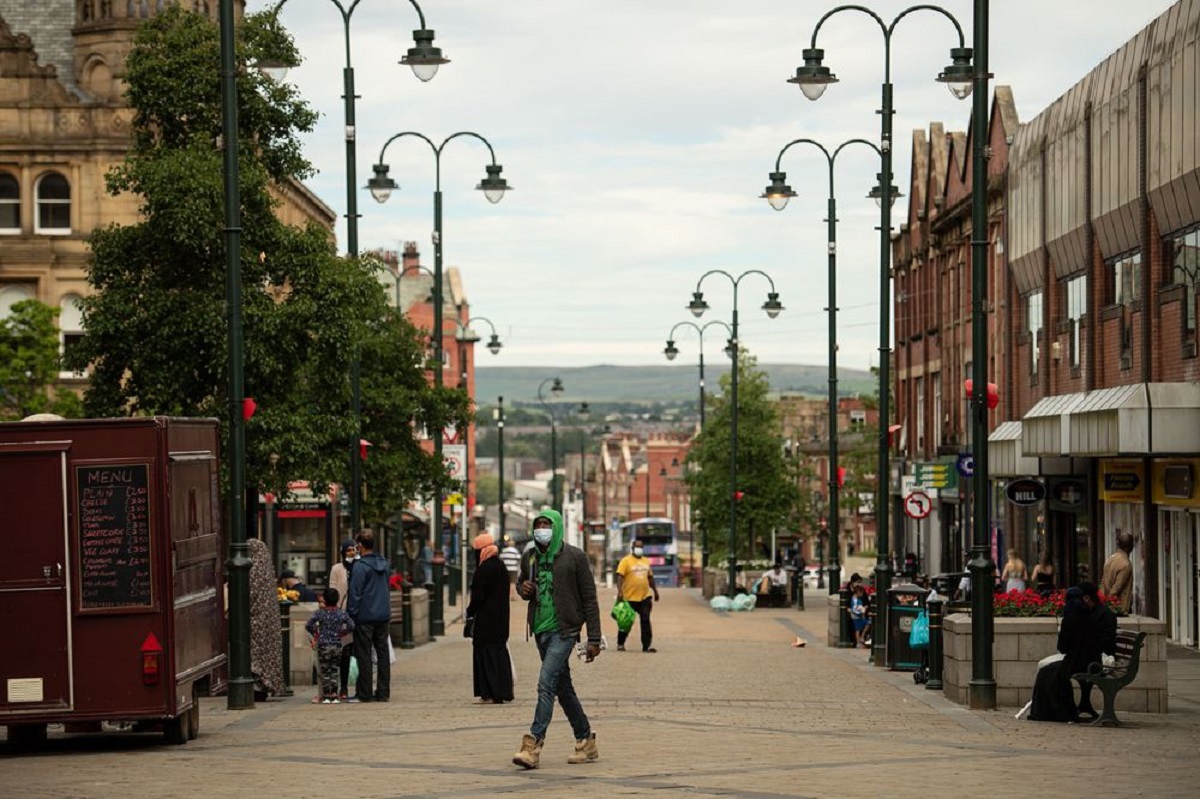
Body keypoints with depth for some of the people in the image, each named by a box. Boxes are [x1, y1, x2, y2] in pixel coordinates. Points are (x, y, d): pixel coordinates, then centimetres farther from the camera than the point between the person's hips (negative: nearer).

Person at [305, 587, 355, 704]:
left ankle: (326, 695, 5)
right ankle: (334, 695, 8)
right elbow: (351, 626, -2)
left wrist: (315, 633, 4)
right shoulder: (342, 613, 0)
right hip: (337, 646, 2)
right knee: (334, 671, 9)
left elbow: (308, 625, -12)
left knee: (325, 672, 5)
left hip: (323, 645, -2)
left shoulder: (320, 613, -6)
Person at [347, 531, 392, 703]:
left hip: (365, 617, -7)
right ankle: (383, 692, 10)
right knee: (383, 653, 9)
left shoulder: (360, 567, -14)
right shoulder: (384, 564, 10)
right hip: (384, 614, 7)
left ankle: (364, 693, -1)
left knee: (364, 655, -2)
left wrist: (351, 614, -10)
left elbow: (355, 593, -14)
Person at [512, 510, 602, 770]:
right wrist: (523, 589, -1)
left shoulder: (575, 557, -7)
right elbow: (521, 584, 26)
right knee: (563, 688, 12)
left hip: (564, 630, -6)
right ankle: (586, 743, 23)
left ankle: (533, 745, -23)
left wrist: (594, 639, -7)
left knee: (546, 683, -18)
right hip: (541, 630, 6)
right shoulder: (529, 558, 8)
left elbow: (589, 599, -5)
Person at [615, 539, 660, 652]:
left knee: (645, 621, -3)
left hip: (645, 597, 4)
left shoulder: (646, 561, 14)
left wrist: (655, 591, 21)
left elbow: (650, 577, 23)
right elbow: (620, 576, -13)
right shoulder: (626, 561, -5)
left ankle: (647, 645, -4)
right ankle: (620, 644, 21)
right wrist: (620, 591, -25)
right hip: (629, 598, -4)